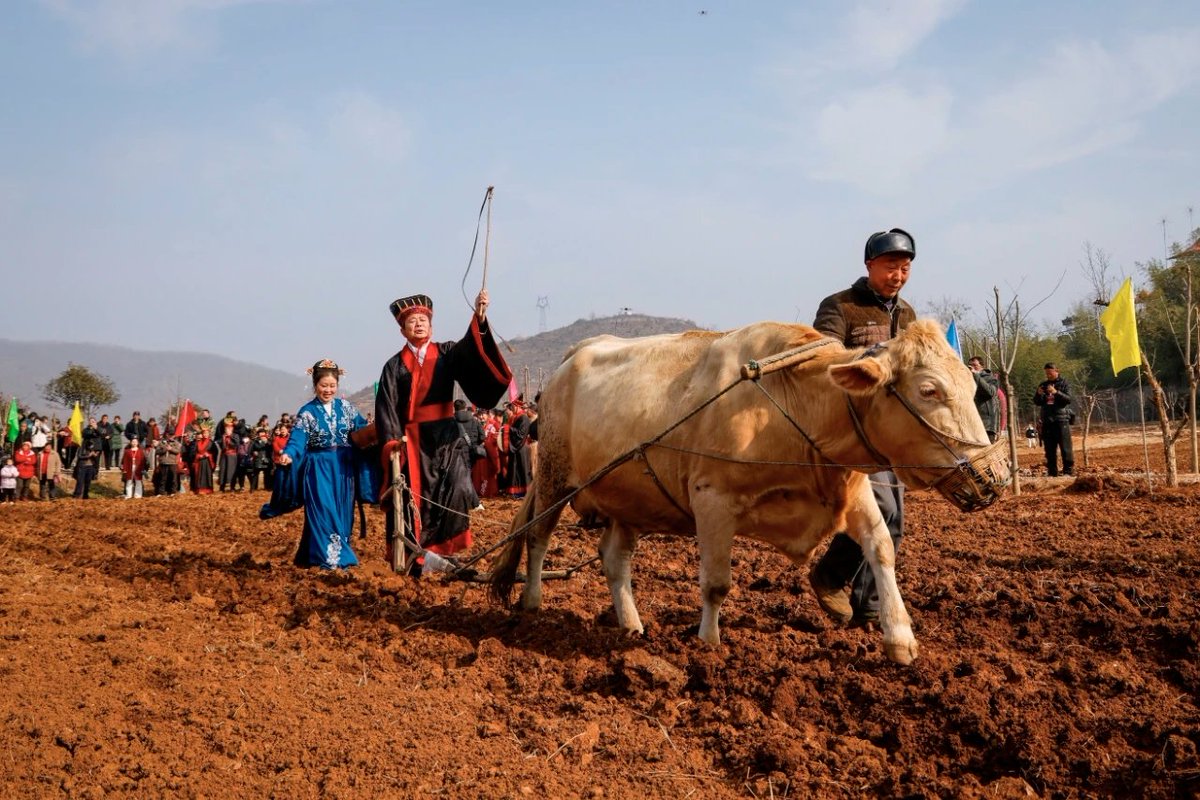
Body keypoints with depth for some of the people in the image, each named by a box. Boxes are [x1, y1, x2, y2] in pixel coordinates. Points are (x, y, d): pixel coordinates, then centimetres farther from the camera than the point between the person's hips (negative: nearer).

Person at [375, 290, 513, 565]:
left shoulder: (447, 353, 6)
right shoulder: (395, 366, 5)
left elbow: (470, 349, -15)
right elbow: (386, 407, -1)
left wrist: (479, 318, -32)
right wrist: (391, 440, -16)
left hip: (445, 436, 1)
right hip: (411, 440, 0)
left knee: (456, 490, -13)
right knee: (415, 497, -1)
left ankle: (445, 547, 1)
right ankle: (413, 558, 6)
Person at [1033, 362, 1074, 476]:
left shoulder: (1064, 383, 3)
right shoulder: (1043, 385, 15)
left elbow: (1068, 399, -9)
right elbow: (1036, 402, 15)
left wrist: (1056, 392, -24)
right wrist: (1038, 394, -7)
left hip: (1061, 419, -5)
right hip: (1047, 420, 5)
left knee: (1065, 447, -8)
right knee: (1049, 449, 5)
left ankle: (1069, 471, -6)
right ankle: (1052, 472, 10)